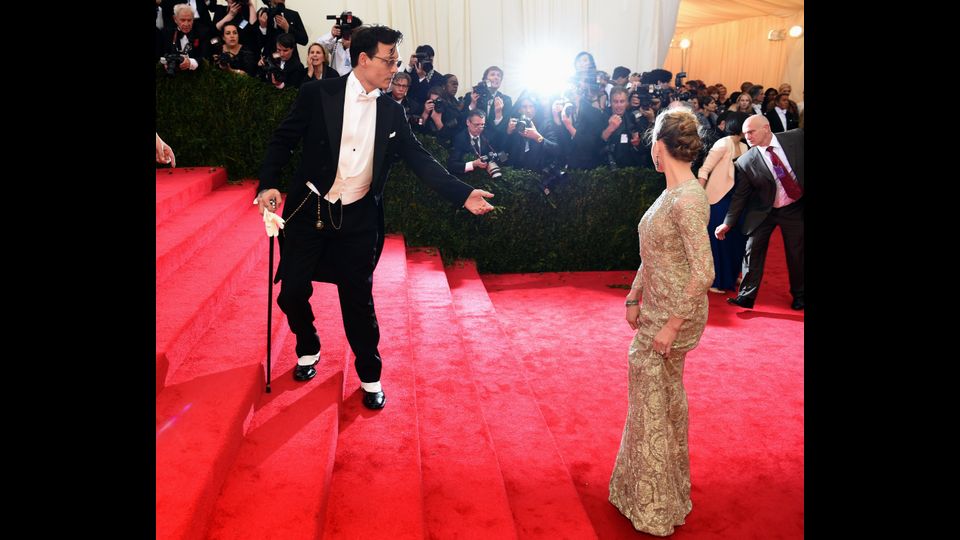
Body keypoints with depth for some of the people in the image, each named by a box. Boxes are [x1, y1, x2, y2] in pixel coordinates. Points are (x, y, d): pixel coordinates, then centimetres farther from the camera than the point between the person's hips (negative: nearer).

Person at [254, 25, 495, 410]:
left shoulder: (392, 112, 3)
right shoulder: (318, 94, -5)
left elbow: (420, 161, 1)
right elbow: (284, 139, -1)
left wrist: (463, 194, -10)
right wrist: (269, 183, -16)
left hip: (358, 219, 1)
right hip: (309, 210, -1)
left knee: (358, 299, 4)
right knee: (292, 292, 4)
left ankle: (370, 376, 22)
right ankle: (308, 349, 34)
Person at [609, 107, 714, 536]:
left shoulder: (688, 200, -23)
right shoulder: (671, 194, 6)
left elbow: (703, 273, -26)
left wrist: (672, 325, -22)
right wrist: (634, 299, 13)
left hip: (674, 315, -9)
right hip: (656, 309, 9)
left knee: (652, 404, 4)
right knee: (667, 398, 21)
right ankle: (668, 488, 41)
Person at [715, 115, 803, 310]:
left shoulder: (797, 138, -12)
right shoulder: (745, 162, -14)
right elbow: (740, 195, -9)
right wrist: (727, 223, -13)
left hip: (795, 208, 1)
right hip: (764, 211, -1)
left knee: (796, 253, 10)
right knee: (753, 252, -4)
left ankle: (799, 295, 30)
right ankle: (746, 296, 7)